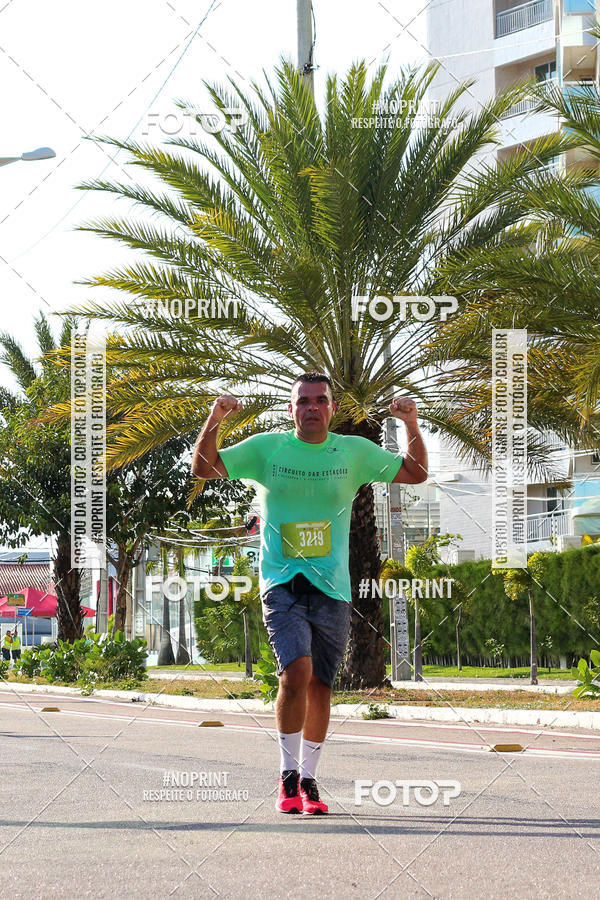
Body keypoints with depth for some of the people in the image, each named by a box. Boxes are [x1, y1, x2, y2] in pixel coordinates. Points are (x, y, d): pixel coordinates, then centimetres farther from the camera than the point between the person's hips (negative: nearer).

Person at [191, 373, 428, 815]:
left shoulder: (354, 451, 7)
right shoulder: (266, 448, 3)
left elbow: (415, 474, 12)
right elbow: (204, 468, 3)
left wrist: (412, 424, -5)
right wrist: (214, 421, -14)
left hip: (332, 587, 2)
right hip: (281, 581, -2)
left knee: (320, 686, 6)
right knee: (296, 671, -20)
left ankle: (308, 780, 21)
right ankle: (288, 775, -7)